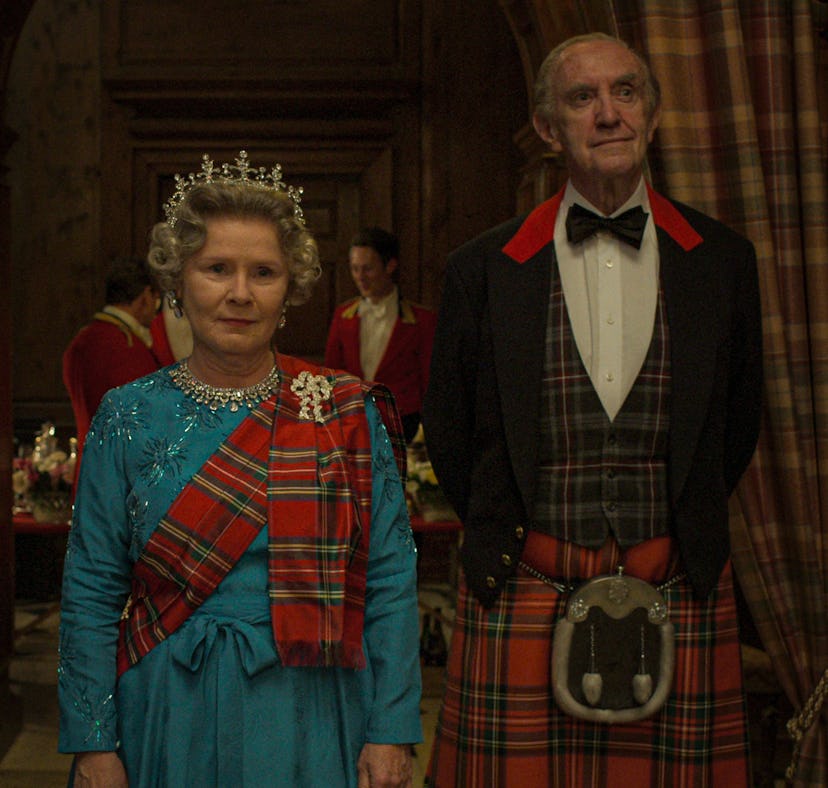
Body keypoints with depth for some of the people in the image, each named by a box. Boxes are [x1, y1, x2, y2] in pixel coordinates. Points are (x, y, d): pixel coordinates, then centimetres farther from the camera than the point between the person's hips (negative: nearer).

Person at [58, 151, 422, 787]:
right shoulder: (129, 418, -1)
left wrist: (391, 734, -7)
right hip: (171, 713, 1)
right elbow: (92, 593, 1)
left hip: (310, 717, 0)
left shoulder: (351, 414, -2)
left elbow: (391, 583, -3)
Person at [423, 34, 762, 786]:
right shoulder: (484, 267, 2)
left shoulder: (722, 259, 5)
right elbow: (448, 428, 11)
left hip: (679, 603, 1)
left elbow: (738, 422, 15)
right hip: (523, 603, -1)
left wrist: (688, 532, 13)